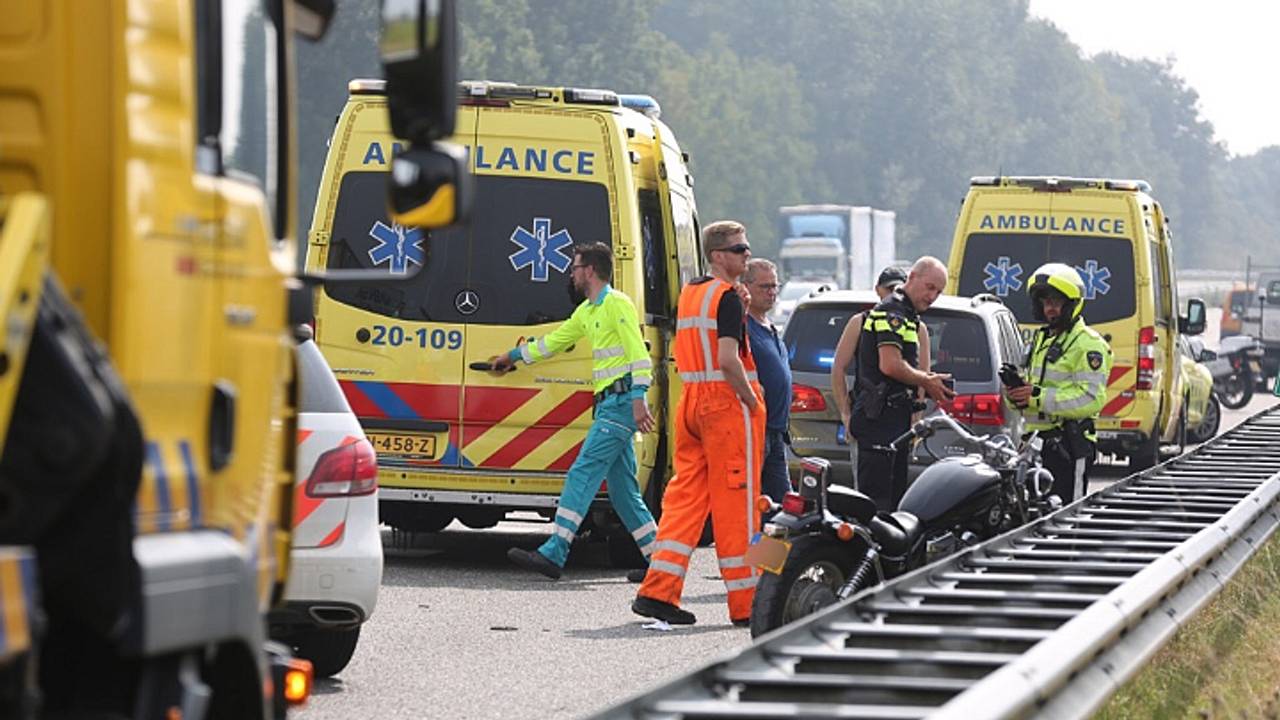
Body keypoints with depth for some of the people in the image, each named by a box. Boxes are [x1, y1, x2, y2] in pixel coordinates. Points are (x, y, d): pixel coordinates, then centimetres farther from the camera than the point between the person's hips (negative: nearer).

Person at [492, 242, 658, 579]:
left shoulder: (617, 304, -8)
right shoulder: (586, 312, 21)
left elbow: (639, 354, -16)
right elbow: (553, 342, 34)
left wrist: (639, 398, -26)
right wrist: (513, 356, 43)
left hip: (621, 402, -10)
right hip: (608, 404, 10)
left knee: (582, 473, -14)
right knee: (622, 487, 8)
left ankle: (554, 553, -20)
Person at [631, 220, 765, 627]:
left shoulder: (689, 295, 15)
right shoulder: (727, 297, -12)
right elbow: (728, 359, -22)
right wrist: (751, 399, -11)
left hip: (691, 401, 8)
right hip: (727, 402, -8)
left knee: (686, 496, 8)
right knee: (735, 502, -2)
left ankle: (658, 591, 0)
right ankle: (745, 604, 3)